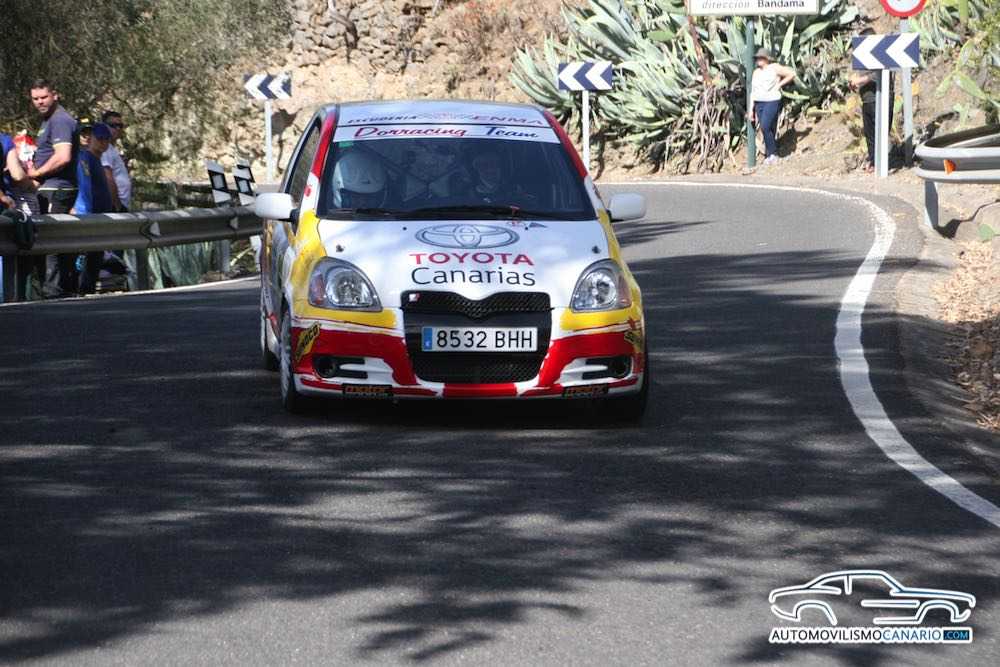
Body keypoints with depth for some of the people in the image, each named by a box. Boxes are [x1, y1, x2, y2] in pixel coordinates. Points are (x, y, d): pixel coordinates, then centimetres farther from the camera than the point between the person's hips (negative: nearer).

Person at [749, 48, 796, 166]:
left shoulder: (774, 68, -4)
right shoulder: (756, 72, 14)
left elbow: (792, 74, -4)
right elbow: (753, 92, 14)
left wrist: (779, 84, -5)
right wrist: (751, 109, 9)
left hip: (772, 102, -6)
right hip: (759, 103, 6)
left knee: (765, 127, -18)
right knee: (768, 130, 6)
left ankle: (773, 153, -7)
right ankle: (769, 155, 11)